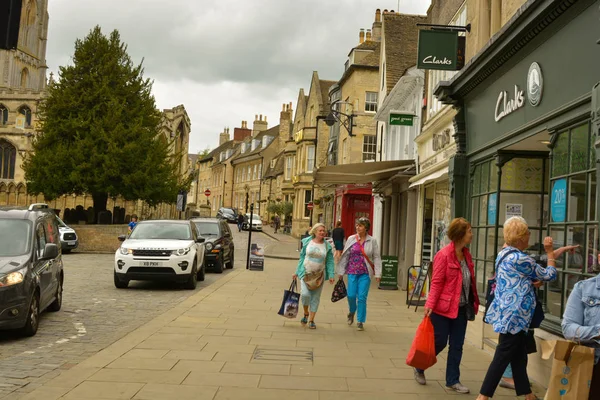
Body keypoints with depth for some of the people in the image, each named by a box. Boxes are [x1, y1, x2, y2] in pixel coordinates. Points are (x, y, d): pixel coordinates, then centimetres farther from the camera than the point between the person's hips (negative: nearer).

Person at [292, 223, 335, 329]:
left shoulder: (327, 246, 1)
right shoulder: (307, 242, 0)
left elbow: (330, 261, 2)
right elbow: (302, 257, 7)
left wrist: (331, 275, -8)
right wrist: (297, 272, 8)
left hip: (319, 275, 1)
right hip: (306, 273, -1)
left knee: (315, 298, 6)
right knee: (305, 294, -15)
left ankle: (311, 320, 18)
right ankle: (306, 313, 13)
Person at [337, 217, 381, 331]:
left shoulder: (372, 241, 0)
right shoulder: (351, 239, 3)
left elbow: (376, 258, 0)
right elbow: (345, 256, 7)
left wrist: (378, 274, -6)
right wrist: (341, 272, 7)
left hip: (365, 273, -1)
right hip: (352, 271, 1)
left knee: (362, 297, -3)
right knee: (351, 295, -1)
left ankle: (360, 322, 9)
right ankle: (352, 311, 32)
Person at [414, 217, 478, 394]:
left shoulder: (466, 255, 7)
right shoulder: (444, 255, -16)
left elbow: (469, 281, 11)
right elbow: (436, 282, -16)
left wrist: (473, 302, 9)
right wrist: (430, 304, -21)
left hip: (461, 308, 7)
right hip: (443, 307, -7)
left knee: (457, 345, 9)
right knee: (440, 342, 4)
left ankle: (453, 380, 20)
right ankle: (419, 368, 27)